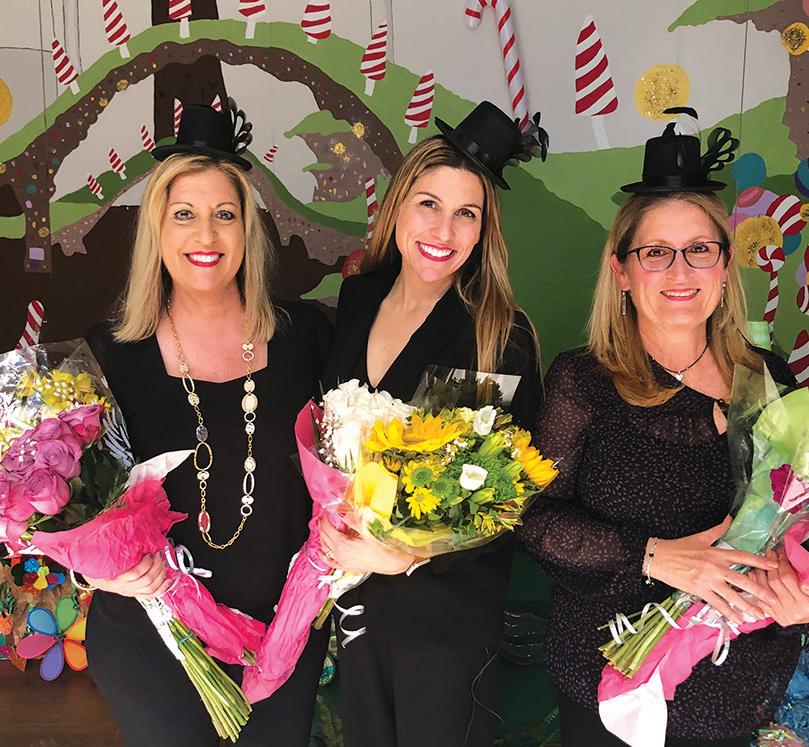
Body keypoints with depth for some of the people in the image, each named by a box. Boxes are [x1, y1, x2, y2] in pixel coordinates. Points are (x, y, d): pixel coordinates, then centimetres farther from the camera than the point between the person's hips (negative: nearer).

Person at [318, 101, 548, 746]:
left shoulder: (502, 336, -19)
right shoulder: (358, 297, -2)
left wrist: (404, 559, -24)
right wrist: (335, 539, 1)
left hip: (448, 608, -5)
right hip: (354, 593, 5)